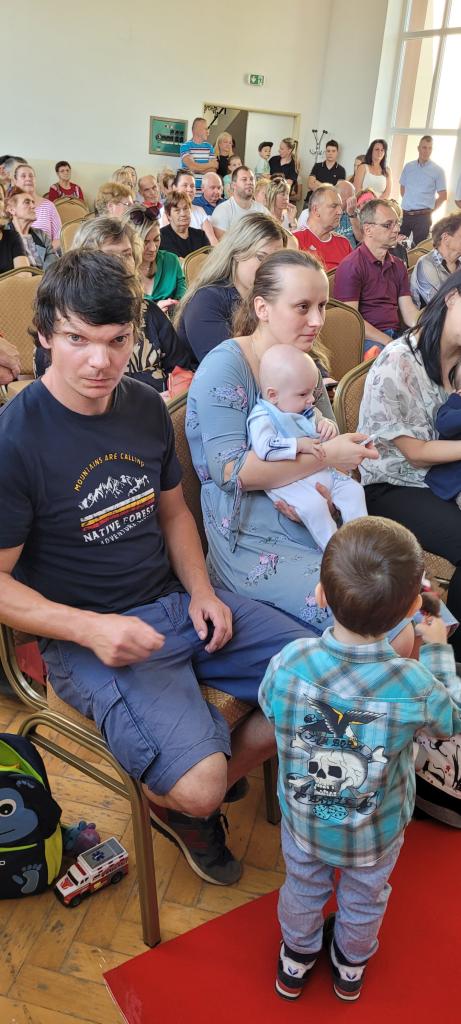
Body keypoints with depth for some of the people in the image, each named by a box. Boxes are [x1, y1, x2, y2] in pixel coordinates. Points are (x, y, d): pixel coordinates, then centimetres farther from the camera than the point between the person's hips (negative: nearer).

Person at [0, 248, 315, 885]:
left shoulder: (146, 407, 3)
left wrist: (201, 591, 1)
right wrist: (90, 628, -24)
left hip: (179, 602, 7)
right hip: (87, 636, -6)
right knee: (195, 786, -26)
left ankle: (199, 792, 19)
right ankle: (175, 804, 15)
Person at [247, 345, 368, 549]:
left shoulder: (308, 411, 13)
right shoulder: (262, 418, -13)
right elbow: (263, 448, -30)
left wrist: (328, 425, 0)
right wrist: (299, 445, -28)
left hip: (322, 471, 8)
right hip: (288, 481, -8)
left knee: (353, 489, -2)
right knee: (313, 504, -31)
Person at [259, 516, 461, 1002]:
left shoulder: (288, 662, -32)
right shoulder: (416, 685, -34)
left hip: (302, 821, 1)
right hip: (376, 835, 0)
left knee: (303, 889, 31)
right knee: (363, 900, 31)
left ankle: (295, 961, 58)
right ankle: (351, 966, 59)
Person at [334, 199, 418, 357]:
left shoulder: (398, 265, 20)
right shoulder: (350, 266, -5)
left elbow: (409, 311, 12)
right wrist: (390, 343, -18)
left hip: (397, 334, 8)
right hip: (366, 339, -7)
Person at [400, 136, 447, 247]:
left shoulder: (438, 170, -3)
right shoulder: (408, 166, 7)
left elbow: (443, 196, -1)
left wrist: (430, 210, 0)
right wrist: (408, 204, 9)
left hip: (423, 217, -3)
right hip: (405, 214, 3)